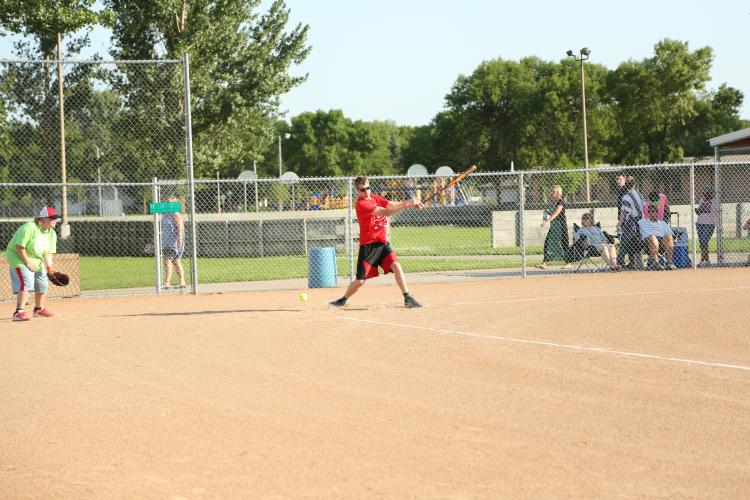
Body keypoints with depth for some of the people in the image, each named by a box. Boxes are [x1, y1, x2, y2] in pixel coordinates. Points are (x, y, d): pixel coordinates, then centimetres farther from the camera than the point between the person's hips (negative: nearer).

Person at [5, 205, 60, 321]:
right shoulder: (29, 228, -26)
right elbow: (19, 247, -26)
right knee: (26, 282, -24)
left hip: (36, 261, 8)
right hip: (18, 257, -8)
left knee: (42, 284, 13)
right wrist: (27, 262, -23)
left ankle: (39, 309, 36)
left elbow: (48, 253, 3)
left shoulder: (52, 233, -1)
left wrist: (49, 267, -12)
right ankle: (18, 312, -28)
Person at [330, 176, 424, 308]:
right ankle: (343, 300, 22)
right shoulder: (362, 204, -17)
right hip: (368, 245, -6)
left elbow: (391, 204, -1)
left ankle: (408, 298, -12)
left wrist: (409, 203, -18)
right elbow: (386, 212, -26)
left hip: (382, 242, 6)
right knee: (360, 281, -2)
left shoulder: (373, 197, 9)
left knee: (396, 266, -14)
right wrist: (406, 204, -30)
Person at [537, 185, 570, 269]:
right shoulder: (552, 202, 12)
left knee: (563, 243, -3)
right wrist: (547, 211, 1)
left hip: (560, 225, -8)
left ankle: (568, 263, 5)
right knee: (547, 243, 0)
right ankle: (544, 263, -1)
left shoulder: (560, 202, -13)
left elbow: (556, 213, -23)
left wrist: (547, 221, -33)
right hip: (553, 226, 8)